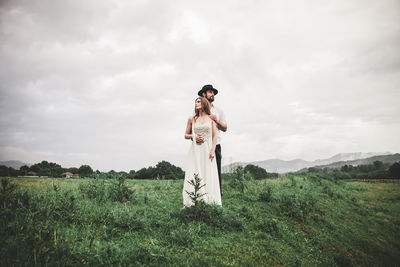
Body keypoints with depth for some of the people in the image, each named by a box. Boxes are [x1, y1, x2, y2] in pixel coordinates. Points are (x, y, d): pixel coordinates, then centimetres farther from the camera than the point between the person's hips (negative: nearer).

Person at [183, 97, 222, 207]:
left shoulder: (211, 118, 7)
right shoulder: (192, 119, 10)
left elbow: (214, 136, 4)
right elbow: (186, 135, 15)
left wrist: (212, 150, -7)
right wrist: (193, 136, -6)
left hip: (207, 150, -1)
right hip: (195, 150, 1)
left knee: (208, 175, -3)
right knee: (194, 175, -5)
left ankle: (210, 203, 1)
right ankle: (192, 204, -4)